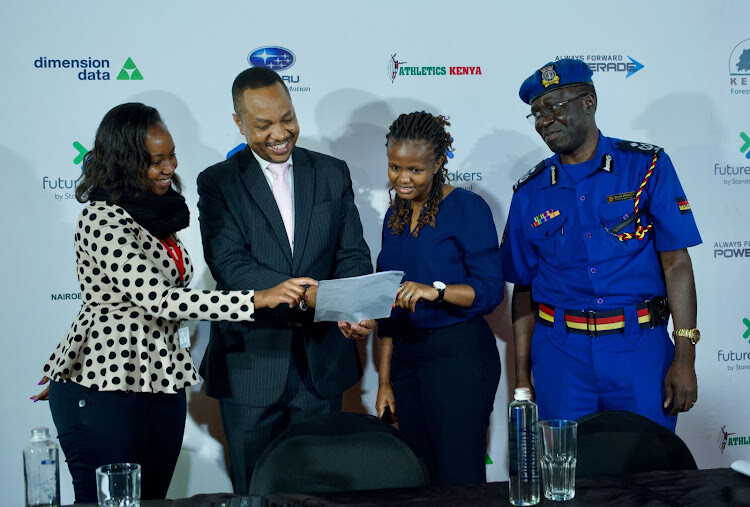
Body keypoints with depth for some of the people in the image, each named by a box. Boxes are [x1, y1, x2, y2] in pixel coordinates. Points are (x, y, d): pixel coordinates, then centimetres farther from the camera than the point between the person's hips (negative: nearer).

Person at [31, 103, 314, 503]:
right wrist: (258, 300, -29)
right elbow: (158, 299, -26)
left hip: (162, 384, 8)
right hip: (104, 388, -7)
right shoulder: (103, 219, -15)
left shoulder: (156, 212, 11)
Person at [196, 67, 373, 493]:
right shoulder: (218, 183, -2)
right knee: (255, 490, 10)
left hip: (322, 363, 2)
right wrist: (308, 294, -27)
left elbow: (353, 253, 3)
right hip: (251, 366, -2)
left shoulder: (332, 173, 6)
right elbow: (229, 265, -14)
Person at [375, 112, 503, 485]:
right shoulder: (395, 215, 13)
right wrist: (385, 380, 15)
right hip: (407, 356, 6)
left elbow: (491, 289, -12)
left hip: (458, 354, -6)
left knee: (459, 481, -5)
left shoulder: (467, 208, -7)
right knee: (422, 479, 12)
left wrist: (435, 290, -30)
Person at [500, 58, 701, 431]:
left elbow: (676, 264, -4)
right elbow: (524, 288, 10)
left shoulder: (647, 167, 0)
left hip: (639, 348, -1)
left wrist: (685, 357, -10)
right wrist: (522, 375, 6)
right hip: (560, 352, 2)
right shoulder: (530, 193, 6)